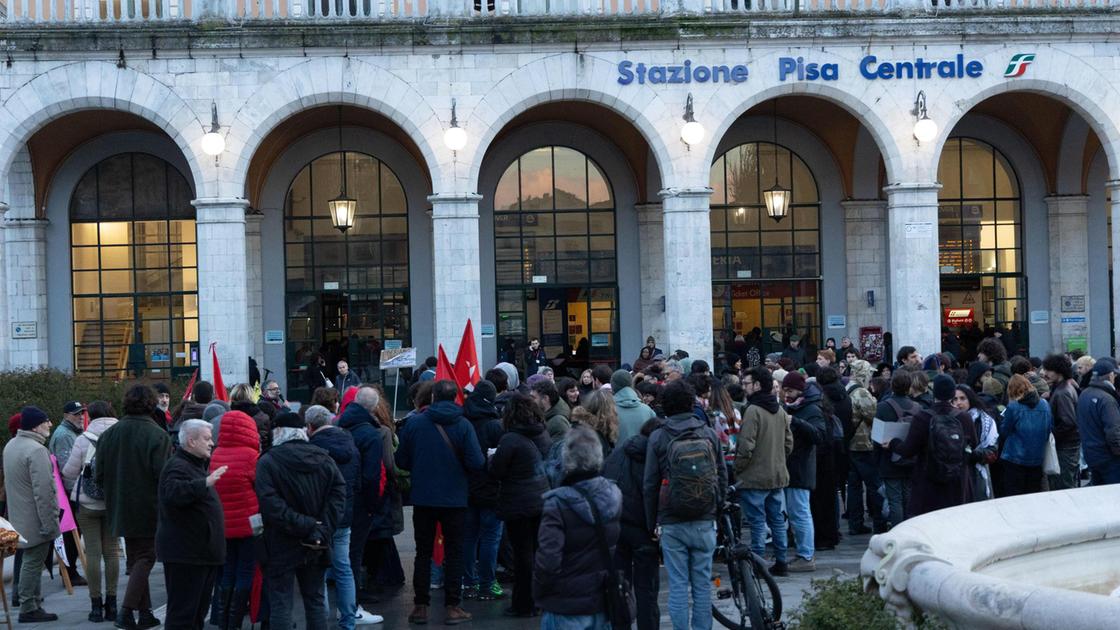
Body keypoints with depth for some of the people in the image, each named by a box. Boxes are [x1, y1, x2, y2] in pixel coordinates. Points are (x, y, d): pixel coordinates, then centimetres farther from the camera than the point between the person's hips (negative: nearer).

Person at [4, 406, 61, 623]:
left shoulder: (10, 445, 11)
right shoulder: (36, 450, -21)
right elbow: (43, 491, -24)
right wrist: (50, 523, -20)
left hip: (19, 516, 9)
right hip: (36, 519, -9)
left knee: (32, 561, 17)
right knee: (33, 562, -2)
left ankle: (34, 604, 23)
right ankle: (28, 609, 3)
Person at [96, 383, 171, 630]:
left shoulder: (109, 434, 2)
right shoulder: (157, 435, -17)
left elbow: (98, 476, 5)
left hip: (121, 509, 6)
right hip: (149, 510, -6)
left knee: (135, 558, 16)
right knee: (145, 558, 4)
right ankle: (127, 609, -9)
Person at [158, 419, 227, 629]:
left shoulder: (197, 465, 20)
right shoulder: (177, 466, -14)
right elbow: (173, 493, -35)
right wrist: (205, 483, -43)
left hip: (202, 552, 10)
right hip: (185, 554, -10)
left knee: (198, 610, 16)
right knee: (182, 612, -9)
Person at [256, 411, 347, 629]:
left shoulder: (268, 462, -8)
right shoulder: (324, 460, 6)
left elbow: (271, 504, -20)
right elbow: (338, 495, -4)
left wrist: (306, 527, -18)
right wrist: (322, 531, -11)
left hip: (282, 545, -4)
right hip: (315, 546, 4)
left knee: (280, 603, 0)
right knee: (315, 600, 14)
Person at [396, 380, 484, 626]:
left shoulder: (414, 423, -7)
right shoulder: (463, 425, -10)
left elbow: (401, 460, -3)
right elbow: (476, 462, -14)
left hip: (423, 498, 1)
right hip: (454, 500, -1)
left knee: (423, 552, 12)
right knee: (453, 553, 9)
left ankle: (421, 607, 12)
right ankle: (452, 608, 7)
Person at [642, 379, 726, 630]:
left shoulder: (658, 437, -5)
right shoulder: (709, 434, 1)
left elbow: (650, 485, -2)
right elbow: (722, 476, 6)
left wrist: (652, 523, 7)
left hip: (671, 524, -2)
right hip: (705, 523, 2)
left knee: (678, 585, 3)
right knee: (702, 583, 8)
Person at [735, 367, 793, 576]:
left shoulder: (753, 411, -17)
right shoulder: (780, 411, 9)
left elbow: (746, 446, -20)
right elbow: (789, 443, 14)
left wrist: (737, 469, -7)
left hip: (755, 478, -8)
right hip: (778, 476, 8)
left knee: (757, 522, -3)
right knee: (777, 519, 13)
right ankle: (781, 562, 18)